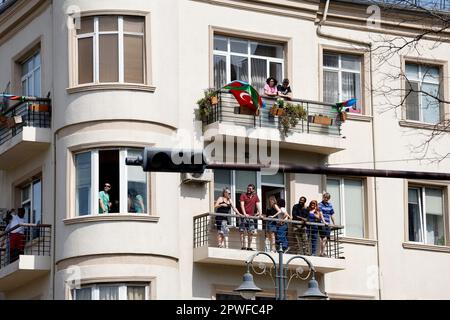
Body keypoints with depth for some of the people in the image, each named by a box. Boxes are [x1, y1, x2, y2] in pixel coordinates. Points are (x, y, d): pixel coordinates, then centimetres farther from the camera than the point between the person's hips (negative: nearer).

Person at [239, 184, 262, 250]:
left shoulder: (255, 196, 12)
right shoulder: (243, 195, 0)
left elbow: (258, 205, 6)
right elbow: (242, 205, -10)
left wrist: (260, 213, -9)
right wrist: (244, 214, -24)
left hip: (251, 216, 4)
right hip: (244, 216, -4)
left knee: (251, 232, 2)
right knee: (243, 231, -7)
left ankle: (249, 247, 8)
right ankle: (243, 246, -10)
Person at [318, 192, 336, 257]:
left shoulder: (330, 205, 15)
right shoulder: (320, 204, -2)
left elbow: (331, 215, 20)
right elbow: (321, 213, -13)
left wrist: (334, 223, 19)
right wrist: (324, 222, -24)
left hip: (328, 224, 6)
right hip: (322, 223, -6)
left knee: (327, 238, 5)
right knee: (324, 238, -13)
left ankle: (322, 252, 12)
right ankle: (322, 252, -12)